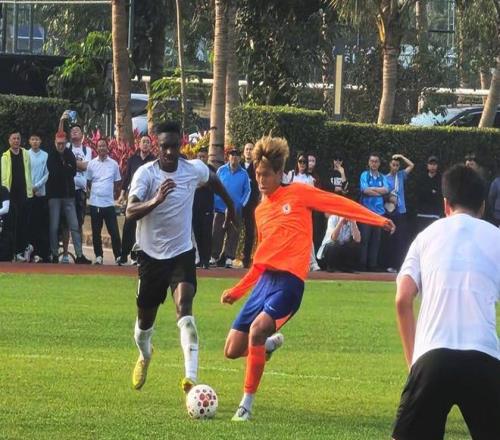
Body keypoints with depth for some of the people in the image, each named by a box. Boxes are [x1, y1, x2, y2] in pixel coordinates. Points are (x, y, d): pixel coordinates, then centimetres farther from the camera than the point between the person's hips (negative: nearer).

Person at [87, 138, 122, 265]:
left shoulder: (114, 164, 2)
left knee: (114, 231, -4)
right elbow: (88, 182, 11)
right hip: (95, 203, 1)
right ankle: (98, 256, 13)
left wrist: (111, 193, 5)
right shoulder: (91, 164, 2)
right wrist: (95, 192, 8)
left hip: (109, 203, -1)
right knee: (96, 232, 6)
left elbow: (117, 183, 10)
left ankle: (118, 255, 0)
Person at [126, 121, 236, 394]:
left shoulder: (194, 169, -7)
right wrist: (155, 200, -48)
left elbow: (213, 180, 19)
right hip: (151, 255, 0)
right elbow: (130, 212, -30)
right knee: (145, 318, 13)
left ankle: (191, 377, -33)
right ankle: (144, 356, 48)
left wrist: (230, 205, 33)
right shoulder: (146, 173, -16)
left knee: (184, 309, -23)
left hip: (182, 253, 0)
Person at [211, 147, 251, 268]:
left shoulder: (243, 174, 4)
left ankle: (229, 258, 5)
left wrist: (242, 204, -4)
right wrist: (214, 203, -3)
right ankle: (214, 257, 4)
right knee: (217, 234, -1)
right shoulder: (221, 170, 3)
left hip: (236, 210, 1)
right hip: (220, 208, 0)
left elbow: (247, 191, 8)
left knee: (233, 235, 1)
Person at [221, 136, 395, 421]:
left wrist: (378, 220, -7)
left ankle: (247, 405, -19)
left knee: (257, 329, -29)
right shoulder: (260, 211, 20)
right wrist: (238, 291, 23)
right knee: (233, 351, 1)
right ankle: (272, 342, 35)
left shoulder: (298, 194, 4)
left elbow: (339, 204, 1)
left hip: (289, 280, -6)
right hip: (265, 278, 6)